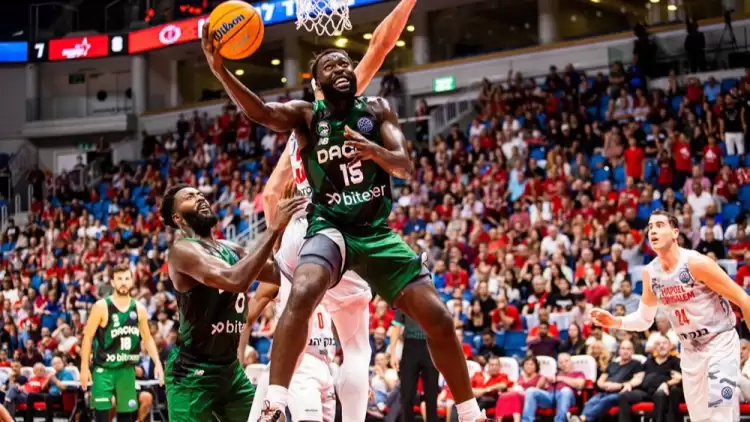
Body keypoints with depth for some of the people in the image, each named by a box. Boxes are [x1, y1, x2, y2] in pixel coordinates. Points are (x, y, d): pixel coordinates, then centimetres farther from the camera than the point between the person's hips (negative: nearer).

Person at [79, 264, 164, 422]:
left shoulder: (139, 309, 4)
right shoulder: (101, 307, -9)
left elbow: (147, 338, 12)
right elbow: (87, 337, -6)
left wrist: (157, 363, 2)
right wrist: (84, 367, -11)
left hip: (127, 369, 4)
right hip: (104, 368, -4)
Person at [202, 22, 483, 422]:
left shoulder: (377, 109, 5)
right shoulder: (306, 115, -2)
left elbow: (405, 167, -6)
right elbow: (260, 111, -22)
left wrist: (376, 151, -29)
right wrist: (220, 70, -40)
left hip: (378, 232, 3)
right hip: (330, 228, -3)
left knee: (438, 318, -4)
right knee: (301, 295, -34)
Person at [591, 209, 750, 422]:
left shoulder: (696, 263, -20)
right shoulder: (650, 273, -1)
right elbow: (645, 319, 12)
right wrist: (616, 322, -6)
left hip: (720, 342, -6)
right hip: (690, 349, 6)